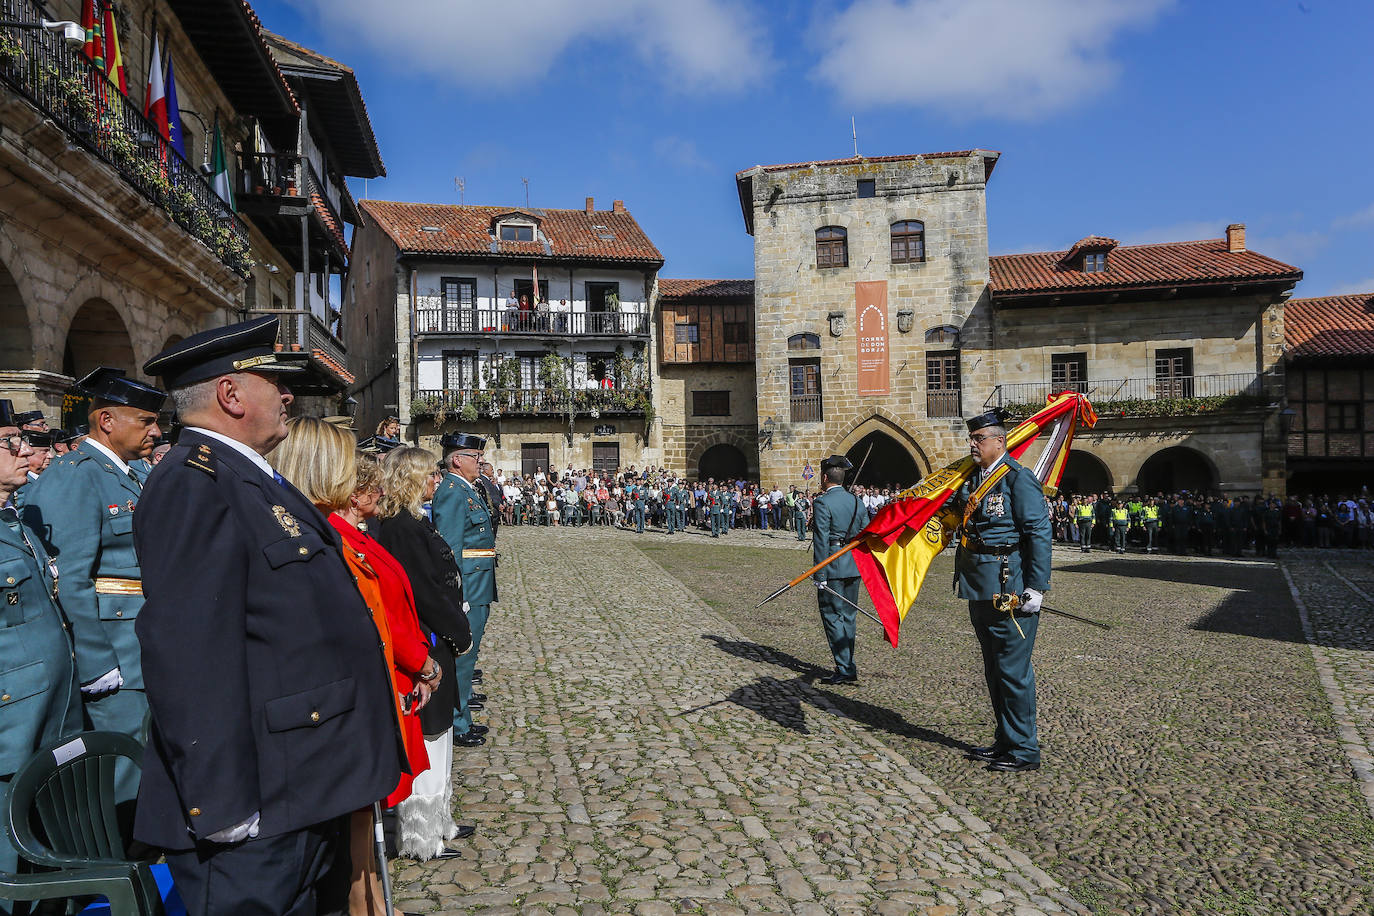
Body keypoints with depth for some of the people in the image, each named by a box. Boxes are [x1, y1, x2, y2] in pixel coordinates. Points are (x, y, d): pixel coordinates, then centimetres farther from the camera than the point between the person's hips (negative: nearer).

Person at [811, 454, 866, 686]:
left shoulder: (822, 503, -13)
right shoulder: (857, 501, 9)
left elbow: (821, 541, -17)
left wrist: (820, 576, -15)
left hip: (832, 566, -7)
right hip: (854, 567, 7)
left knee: (833, 617, 0)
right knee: (848, 617, 14)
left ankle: (846, 670, -2)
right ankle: (847, 667, 21)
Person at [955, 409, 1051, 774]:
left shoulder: (1018, 478, -11)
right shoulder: (972, 481, 14)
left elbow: (1039, 532, -15)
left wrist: (1036, 587, -18)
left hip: (1009, 589, -9)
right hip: (981, 590, 9)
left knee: (1013, 670, -2)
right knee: (994, 670, 17)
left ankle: (1024, 750, 11)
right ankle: (1005, 741, 29)